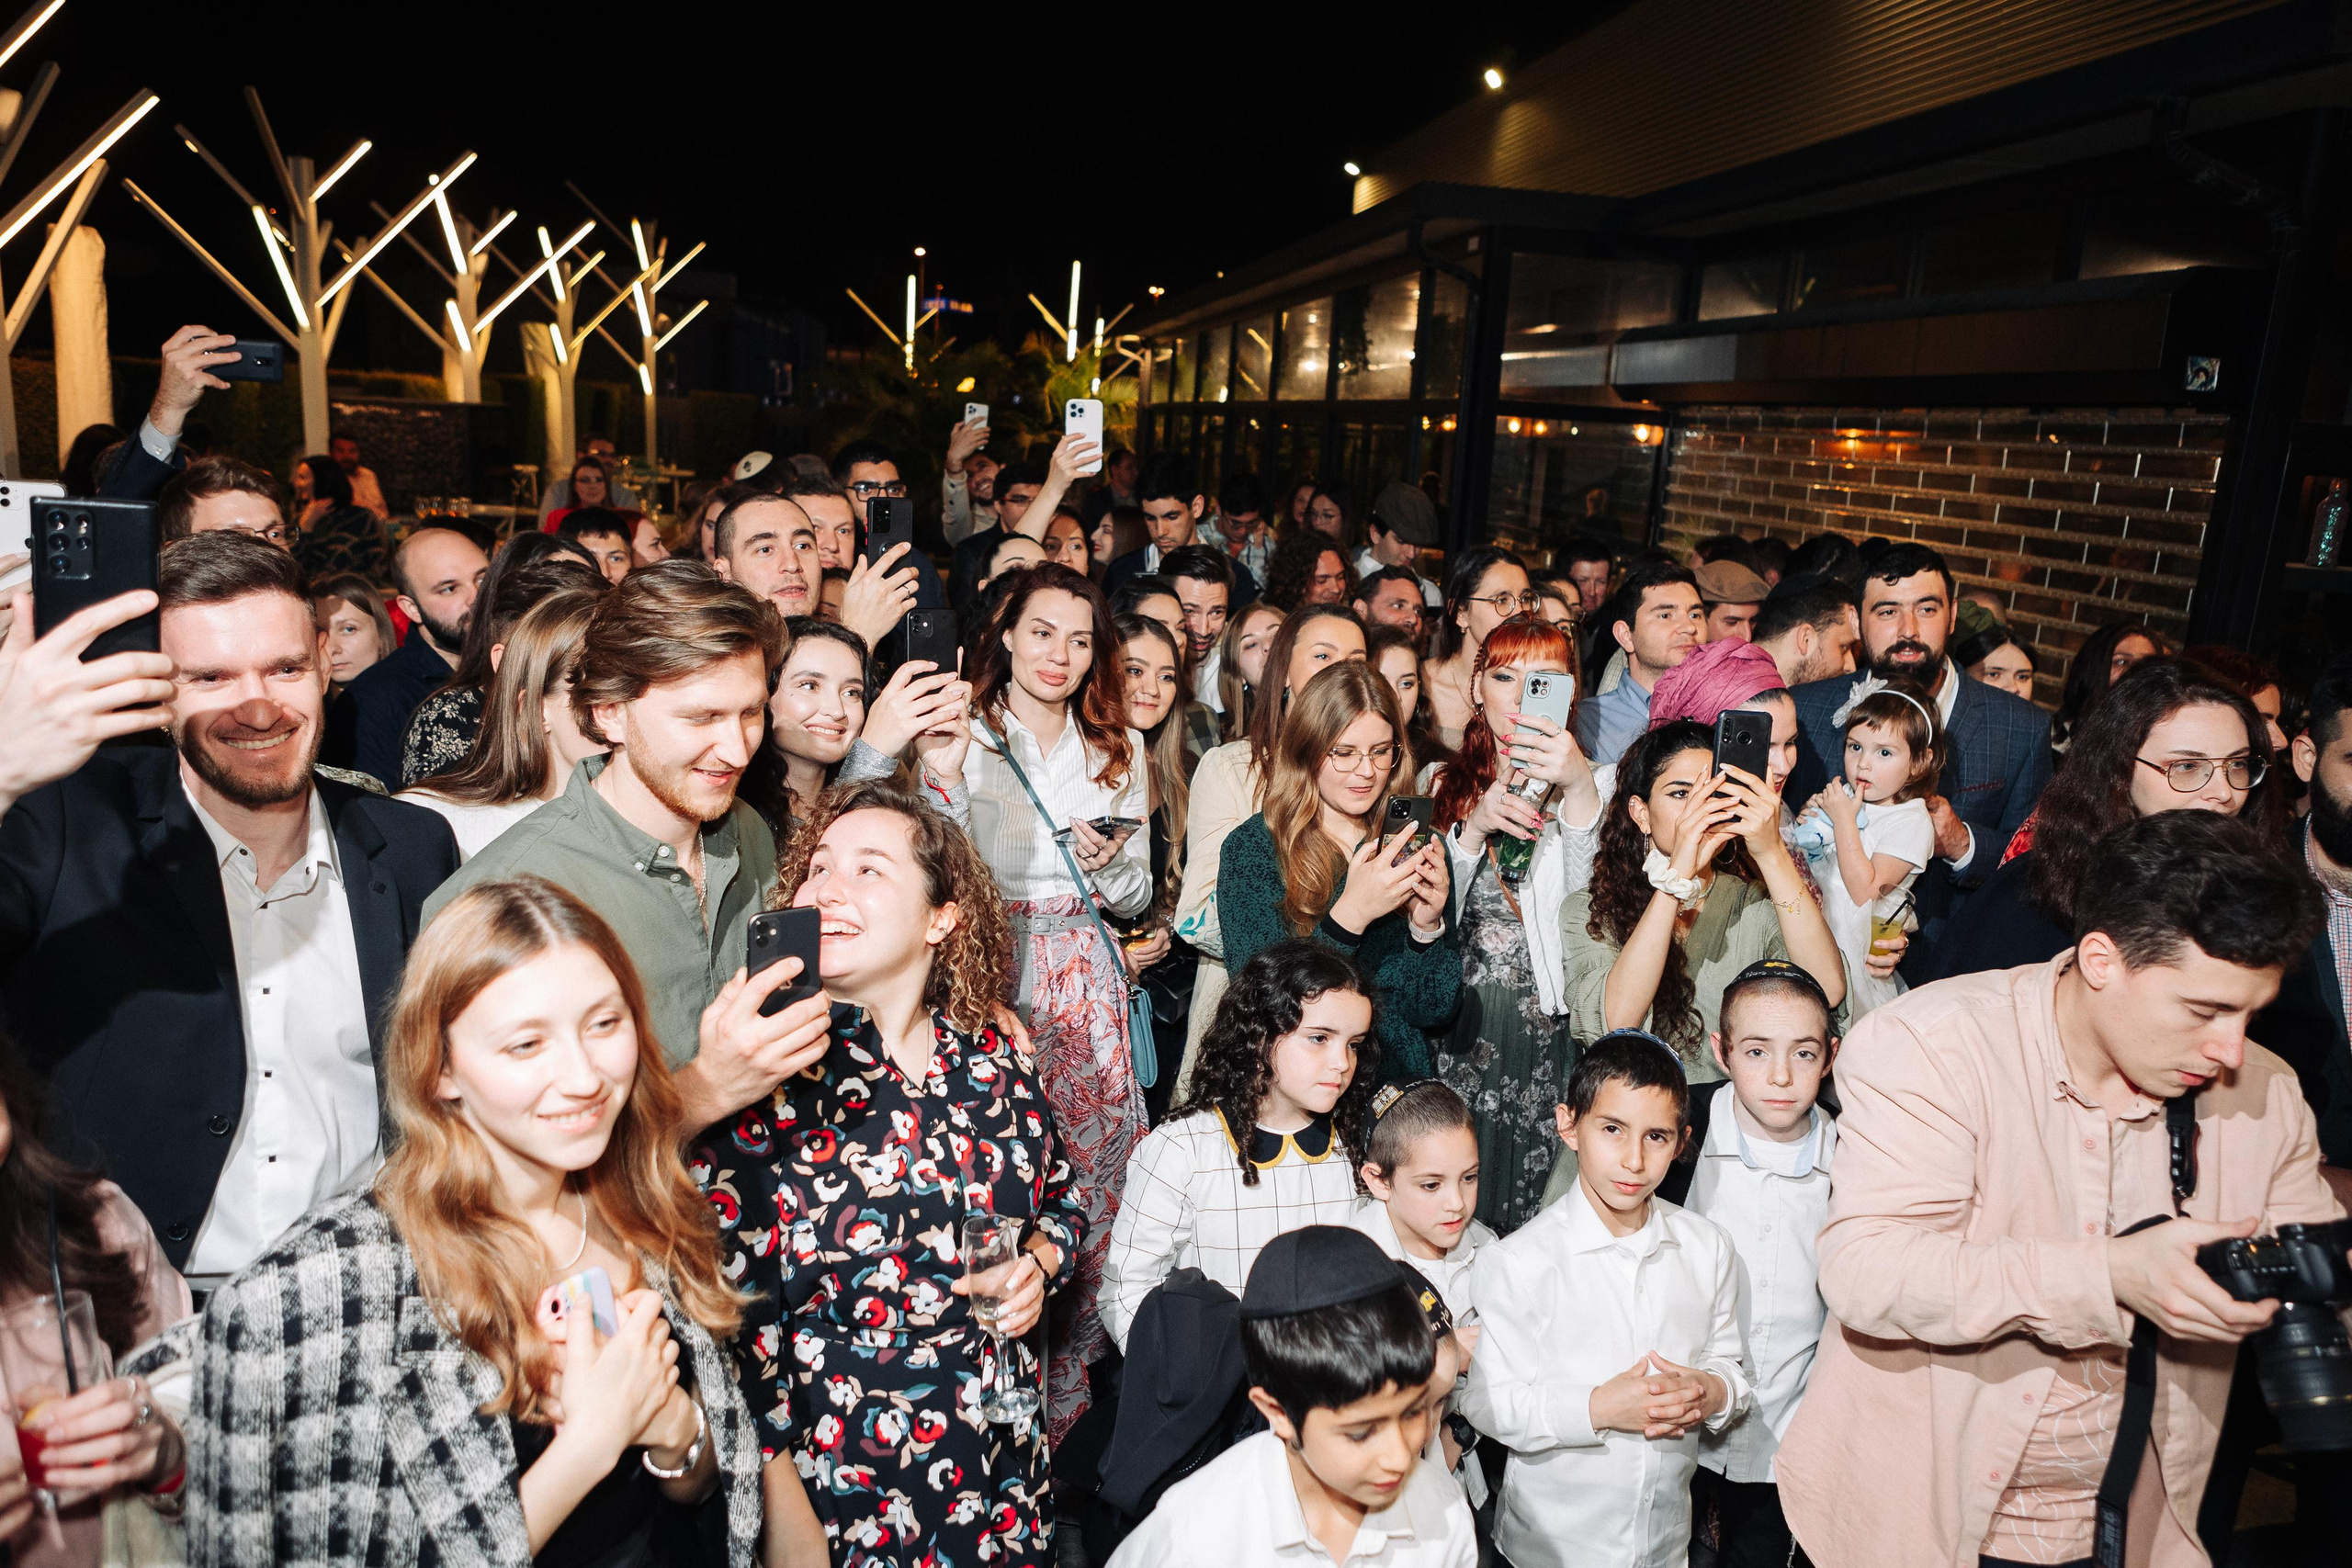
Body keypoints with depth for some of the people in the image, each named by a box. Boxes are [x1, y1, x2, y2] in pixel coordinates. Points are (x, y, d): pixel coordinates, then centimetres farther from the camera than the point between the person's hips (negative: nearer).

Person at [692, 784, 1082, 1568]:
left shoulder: (995, 1051, -3)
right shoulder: (765, 1075, -14)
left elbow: (1064, 1201, 13)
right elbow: (730, 1319, -12)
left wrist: (1039, 1265, -8)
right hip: (836, 1491, -3)